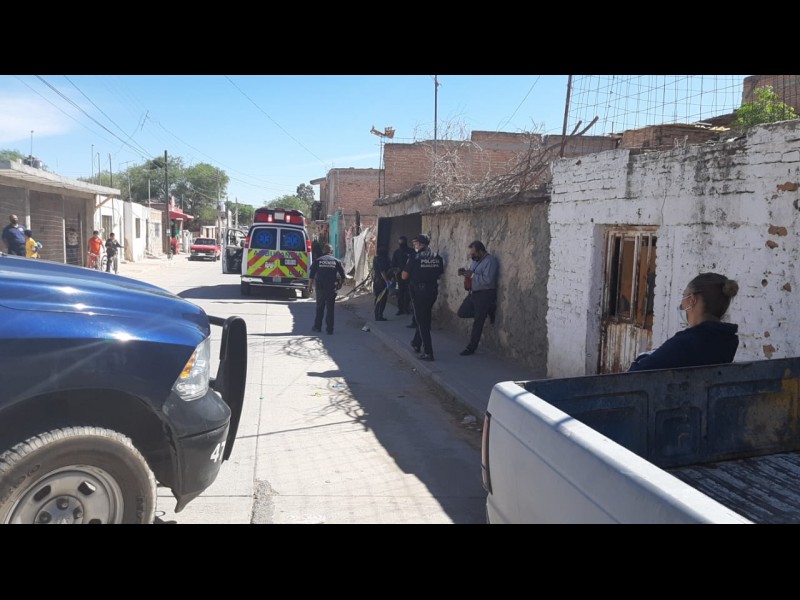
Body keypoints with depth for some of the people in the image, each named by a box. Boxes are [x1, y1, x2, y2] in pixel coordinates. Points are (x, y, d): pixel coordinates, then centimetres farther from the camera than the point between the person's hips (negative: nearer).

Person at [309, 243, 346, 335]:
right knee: (330, 308, 3)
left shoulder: (317, 260, 3)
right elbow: (343, 276, 2)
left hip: (320, 287, 0)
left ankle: (317, 326, 18)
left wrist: (310, 285, 11)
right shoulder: (337, 261, 4)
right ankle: (329, 329, 2)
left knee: (319, 308, 14)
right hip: (332, 288, 0)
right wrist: (340, 285, 15)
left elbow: (311, 275, 2)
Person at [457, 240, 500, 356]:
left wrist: (472, 275, -22)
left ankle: (471, 347, 10)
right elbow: (472, 273, 20)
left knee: (477, 322, 0)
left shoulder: (490, 260, -18)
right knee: (462, 312, 8)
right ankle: (486, 312, 17)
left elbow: (488, 280, -27)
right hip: (473, 293, 9)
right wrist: (465, 272, -1)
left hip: (485, 294, -9)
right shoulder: (476, 260, 10)